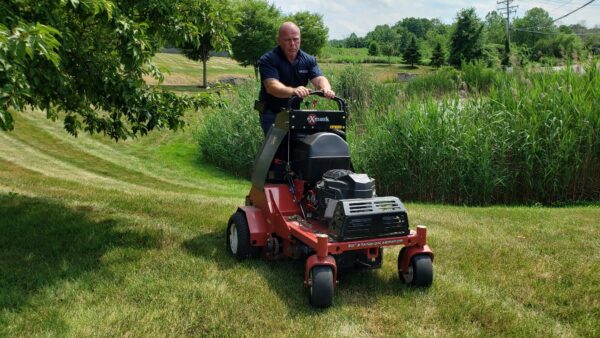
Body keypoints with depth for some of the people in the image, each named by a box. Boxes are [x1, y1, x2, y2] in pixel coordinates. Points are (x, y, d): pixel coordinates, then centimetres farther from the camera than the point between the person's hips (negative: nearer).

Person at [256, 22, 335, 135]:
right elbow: (271, 86, -27)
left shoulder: (309, 60, 4)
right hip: (271, 114, -4)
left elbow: (319, 79, -11)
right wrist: (293, 91, -47)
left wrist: (326, 89, -36)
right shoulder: (267, 60, -12)